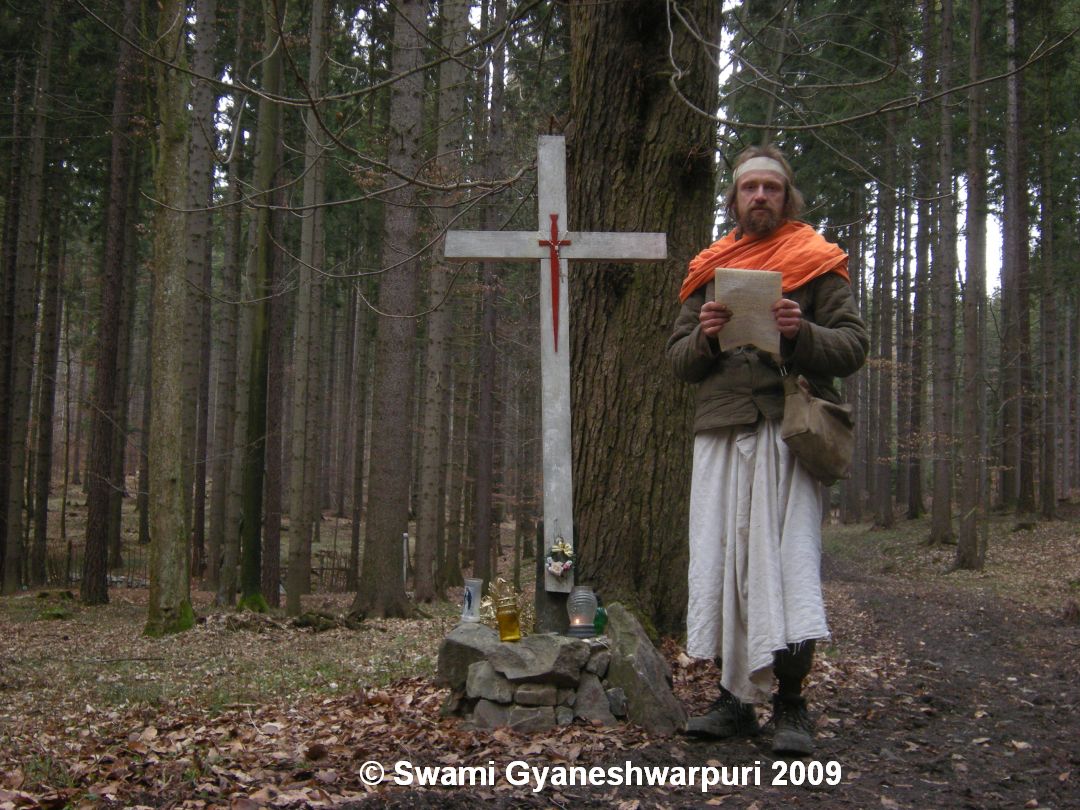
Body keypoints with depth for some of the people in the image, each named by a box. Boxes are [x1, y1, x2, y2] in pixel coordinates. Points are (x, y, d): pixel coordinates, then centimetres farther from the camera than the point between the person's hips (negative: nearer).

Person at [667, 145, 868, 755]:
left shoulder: (817, 262, 11)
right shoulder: (710, 270, 19)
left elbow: (854, 346, 4)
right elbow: (679, 361, 17)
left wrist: (804, 334, -15)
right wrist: (704, 336, -5)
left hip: (789, 429, -3)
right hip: (721, 431, 3)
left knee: (787, 555, -10)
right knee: (722, 559, 0)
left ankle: (791, 704, -3)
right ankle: (736, 699, 9)